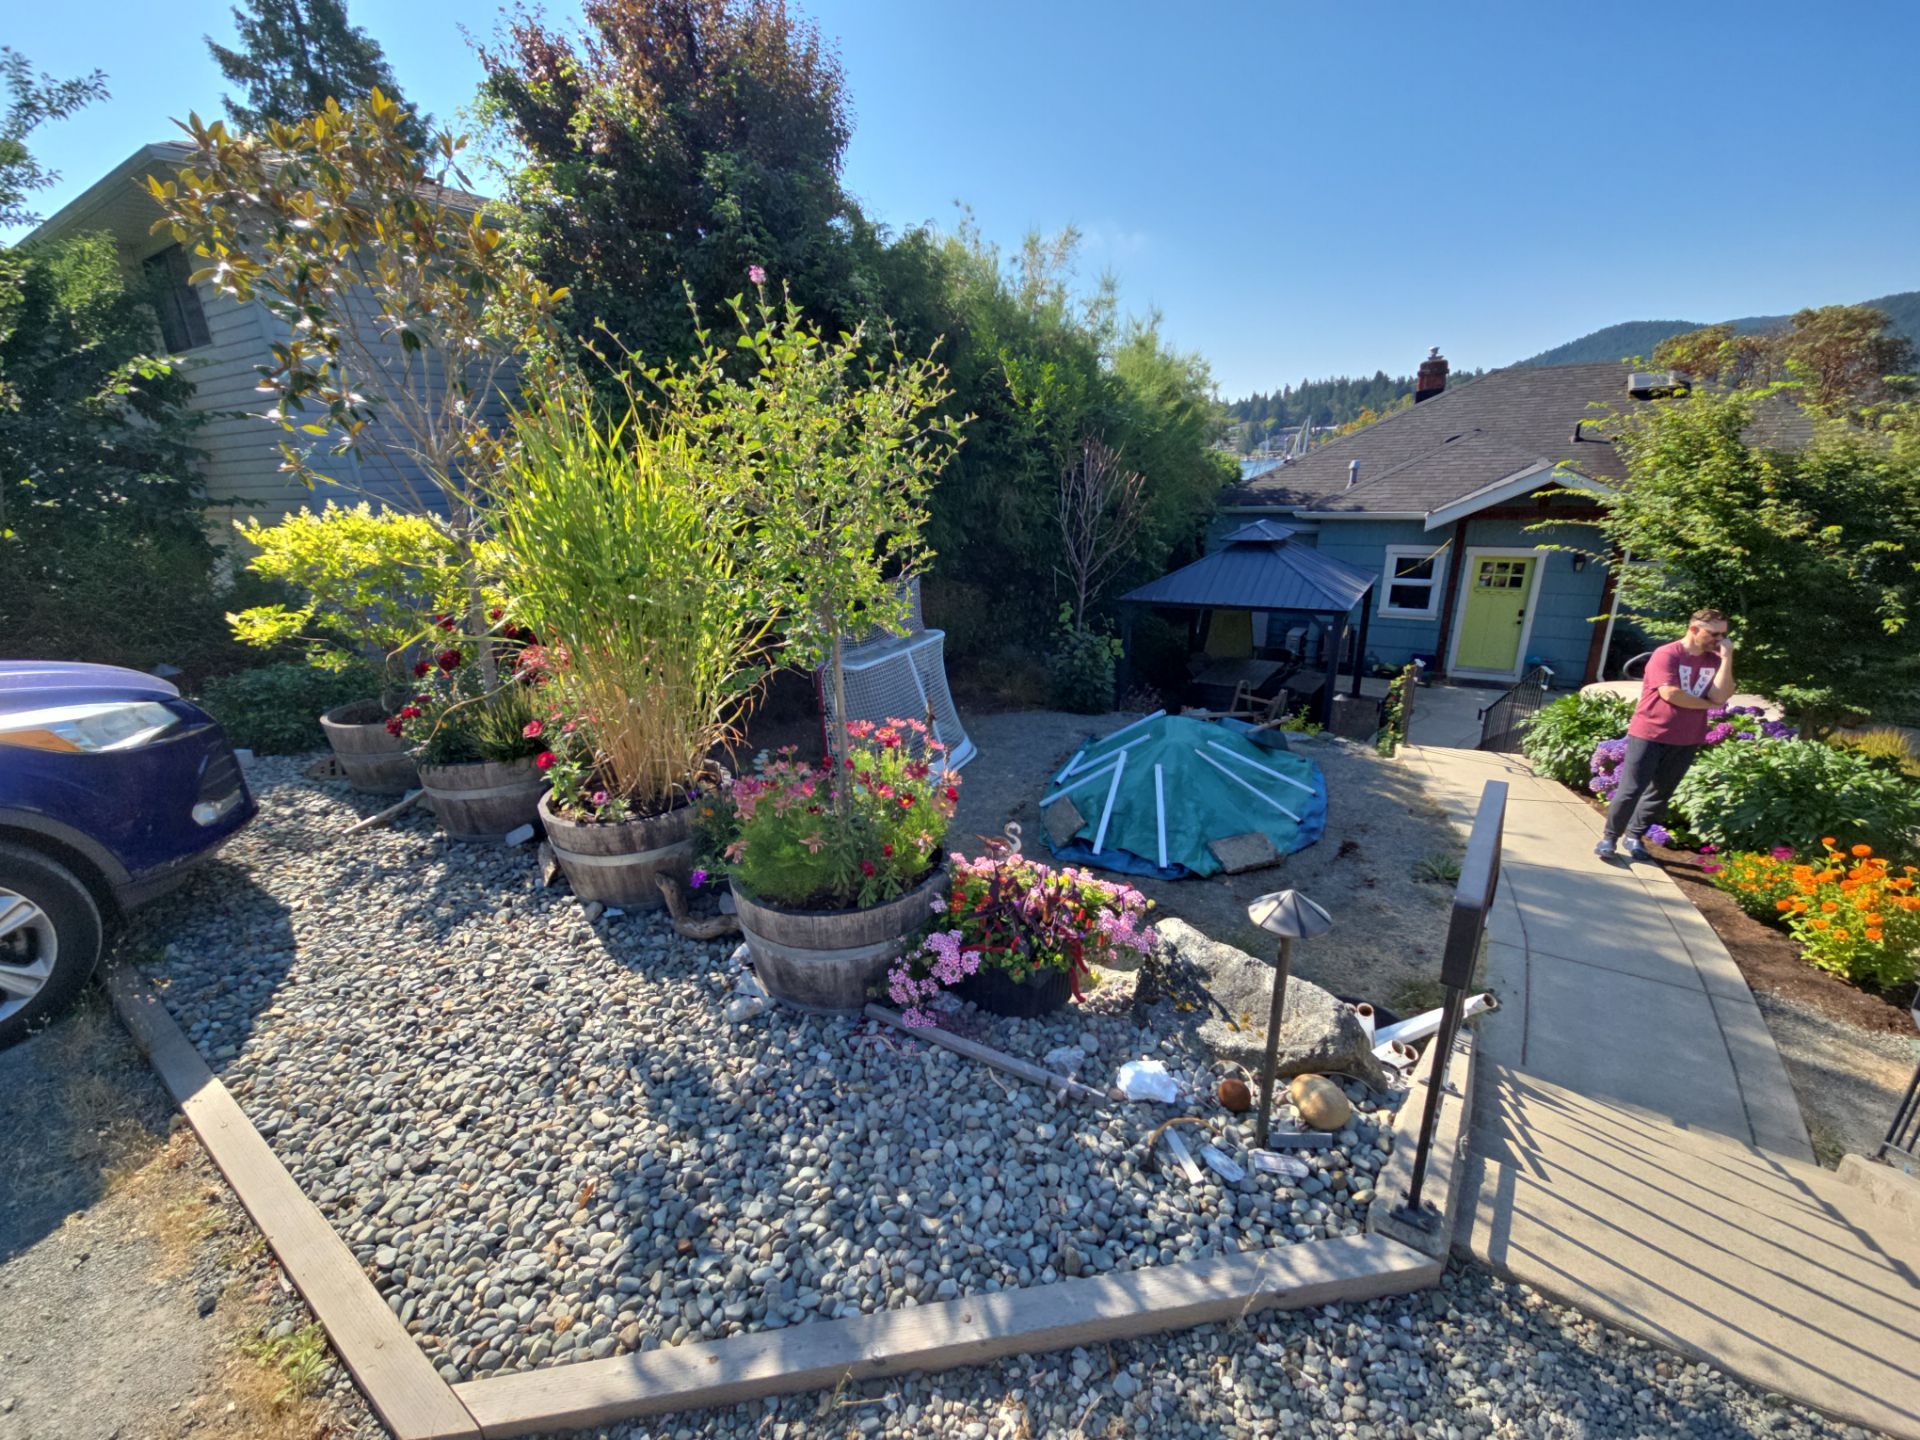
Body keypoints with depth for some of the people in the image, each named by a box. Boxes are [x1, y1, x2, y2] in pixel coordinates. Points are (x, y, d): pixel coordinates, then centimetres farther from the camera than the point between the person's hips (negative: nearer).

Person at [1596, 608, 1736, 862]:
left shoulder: (1715, 661, 7)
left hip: (1686, 742, 6)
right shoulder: (1666, 655, -10)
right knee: (1631, 790, -5)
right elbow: (1670, 693, -19)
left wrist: (1726, 658, -10)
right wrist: (1707, 704, -4)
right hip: (1649, 735, -6)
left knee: (1661, 793, 11)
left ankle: (1635, 835, 23)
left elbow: (1721, 696, -7)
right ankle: (1609, 837, 6)